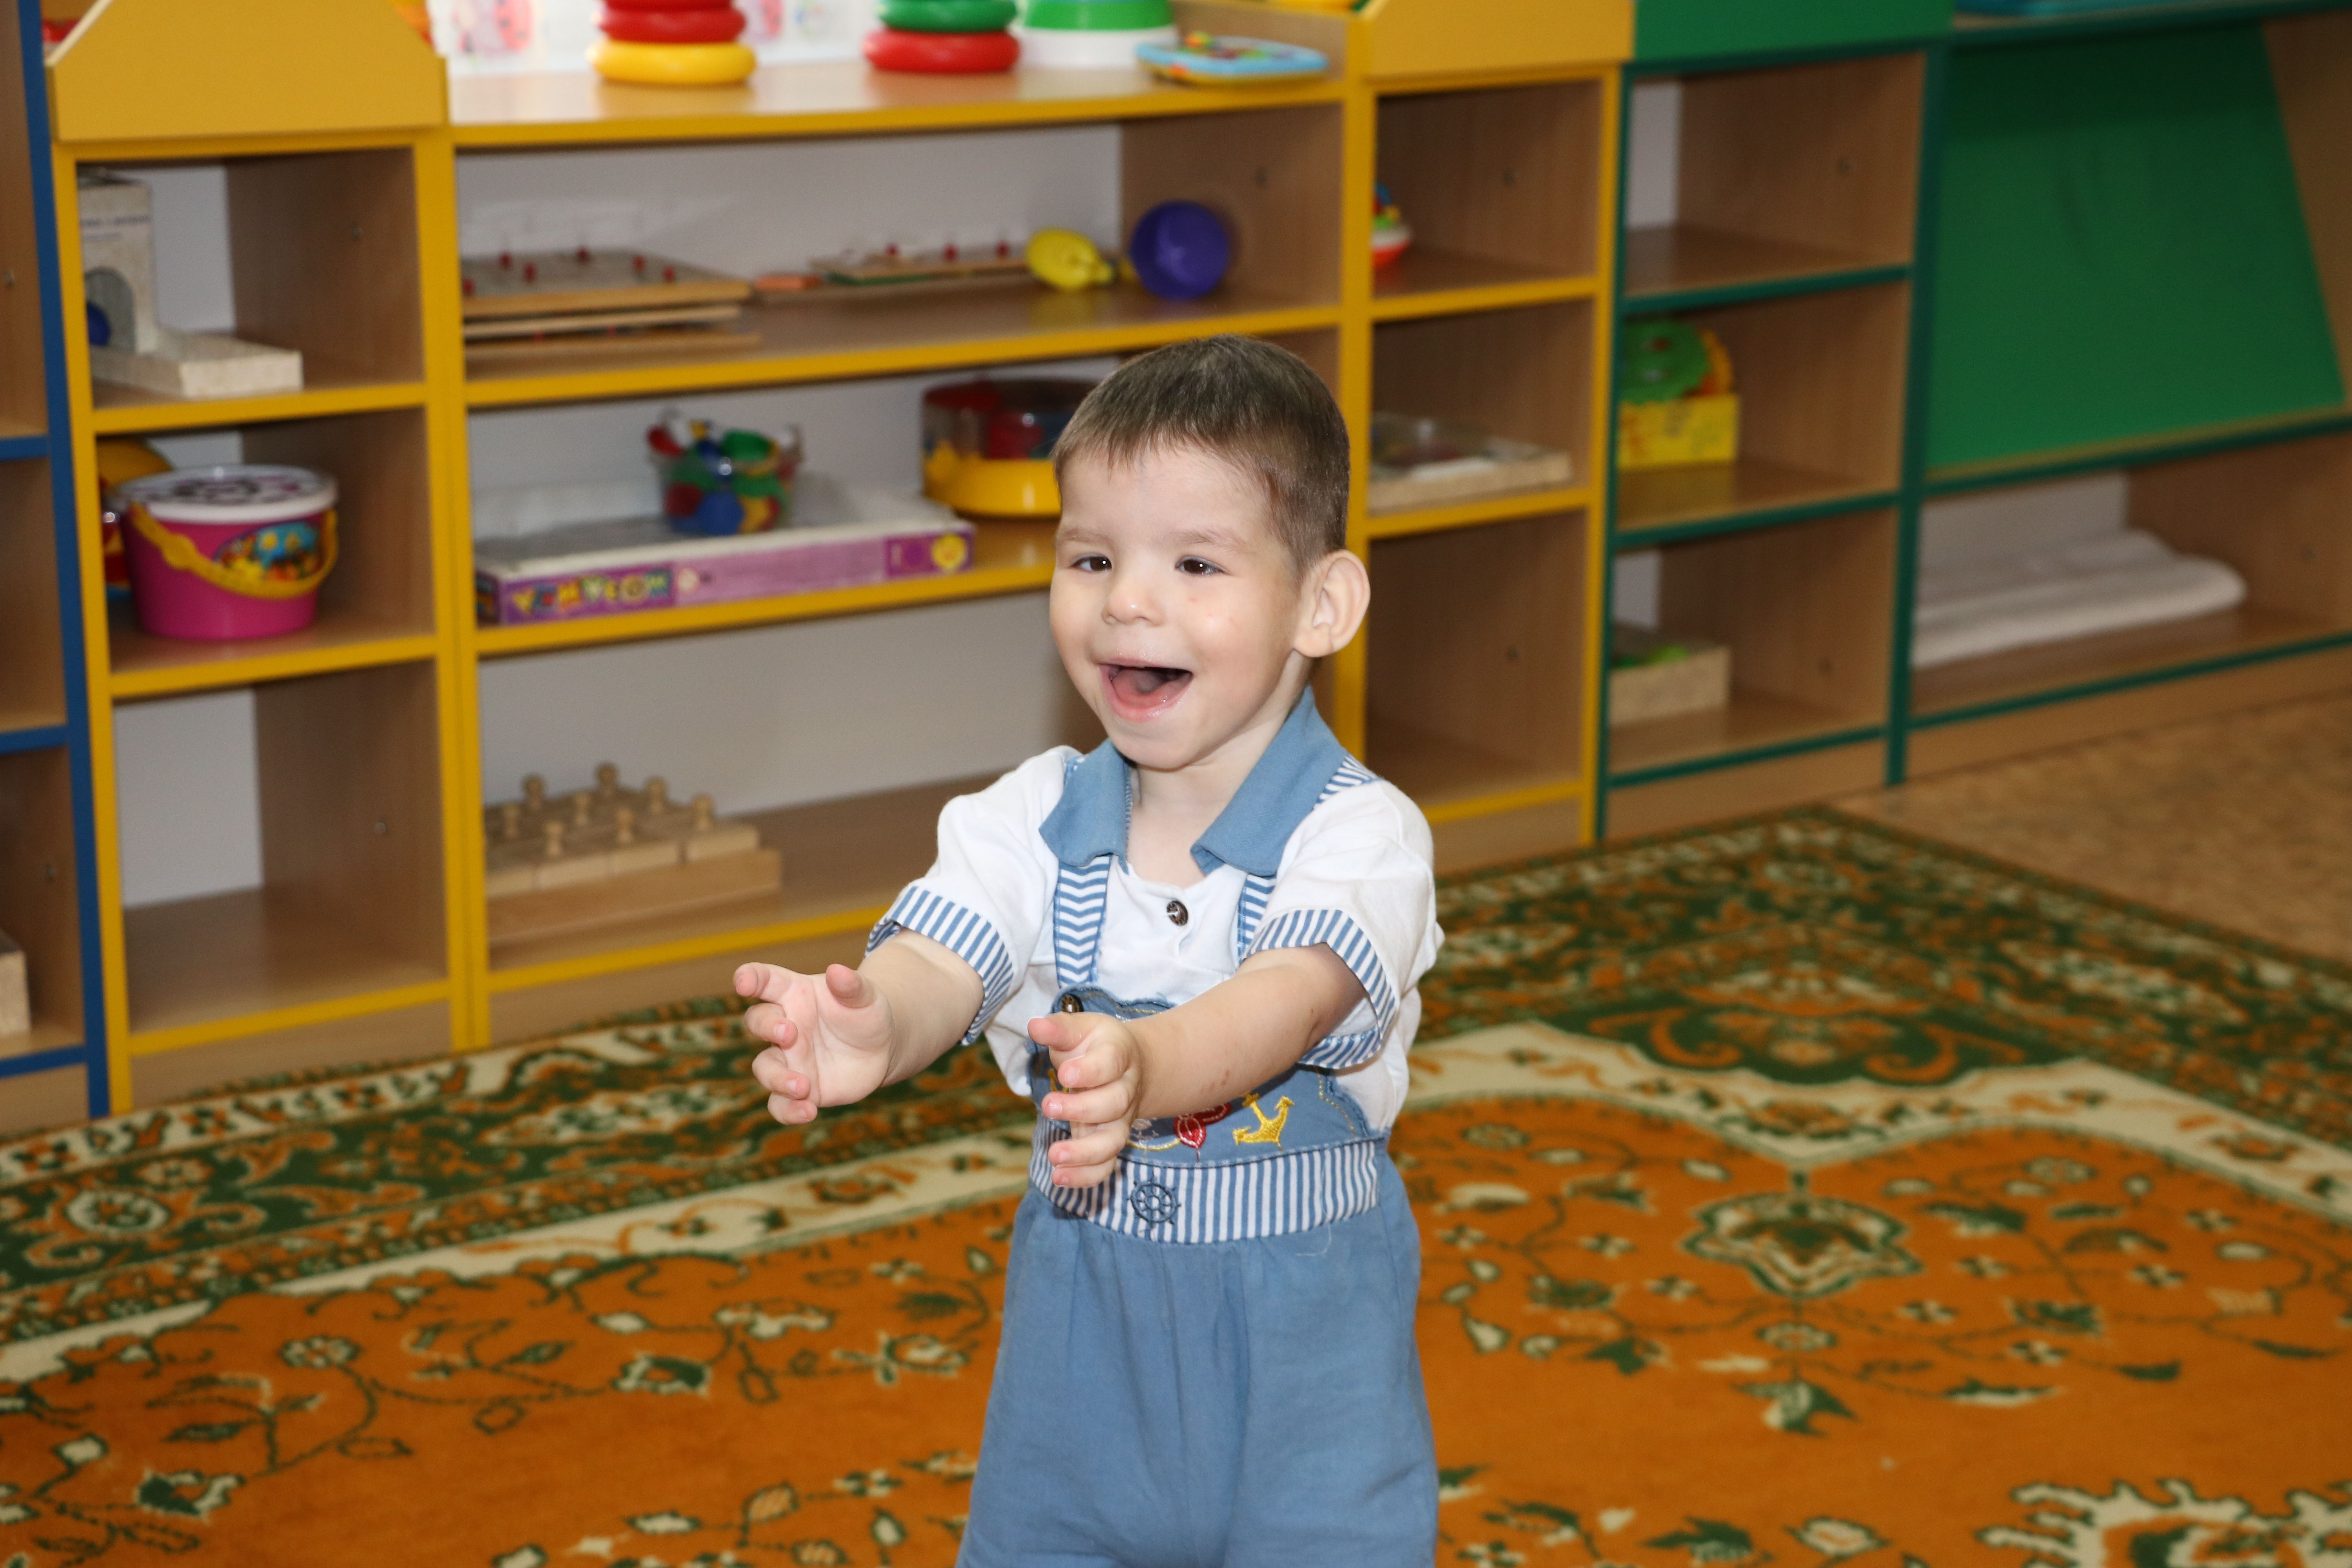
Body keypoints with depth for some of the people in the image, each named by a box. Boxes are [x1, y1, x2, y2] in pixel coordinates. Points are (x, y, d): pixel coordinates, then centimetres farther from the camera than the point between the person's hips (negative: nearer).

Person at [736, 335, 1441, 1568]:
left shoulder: (1360, 832, -15)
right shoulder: (1033, 819, -4)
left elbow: (1287, 1003, -32)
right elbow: (939, 959, -19)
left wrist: (1148, 1070, -54)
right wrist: (866, 1031, -44)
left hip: (1304, 1329, -3)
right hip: (1082, 1313, 3)